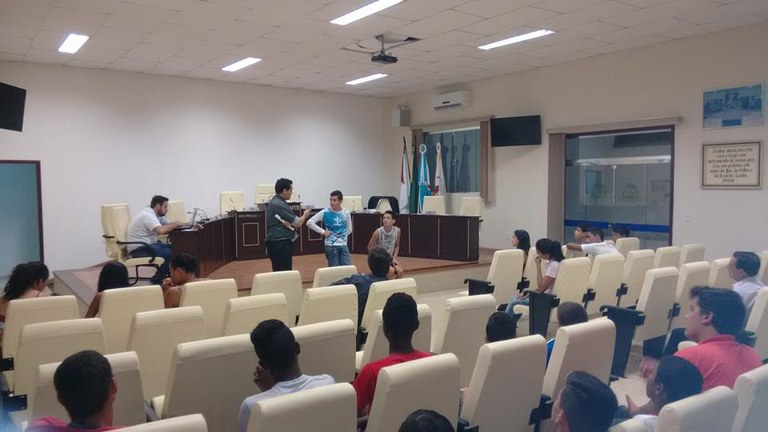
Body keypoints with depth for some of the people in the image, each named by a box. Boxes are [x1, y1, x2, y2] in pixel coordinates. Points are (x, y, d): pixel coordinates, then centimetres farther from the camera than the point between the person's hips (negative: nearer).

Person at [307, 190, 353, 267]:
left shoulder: (346, 213, 1)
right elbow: (309, 222, -10)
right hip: (331, 246, -3)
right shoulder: (325, 212, -8)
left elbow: (349, 229, 15)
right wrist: (323, 232, -12)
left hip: (343, 245, 3)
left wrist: (342, 236, 2)